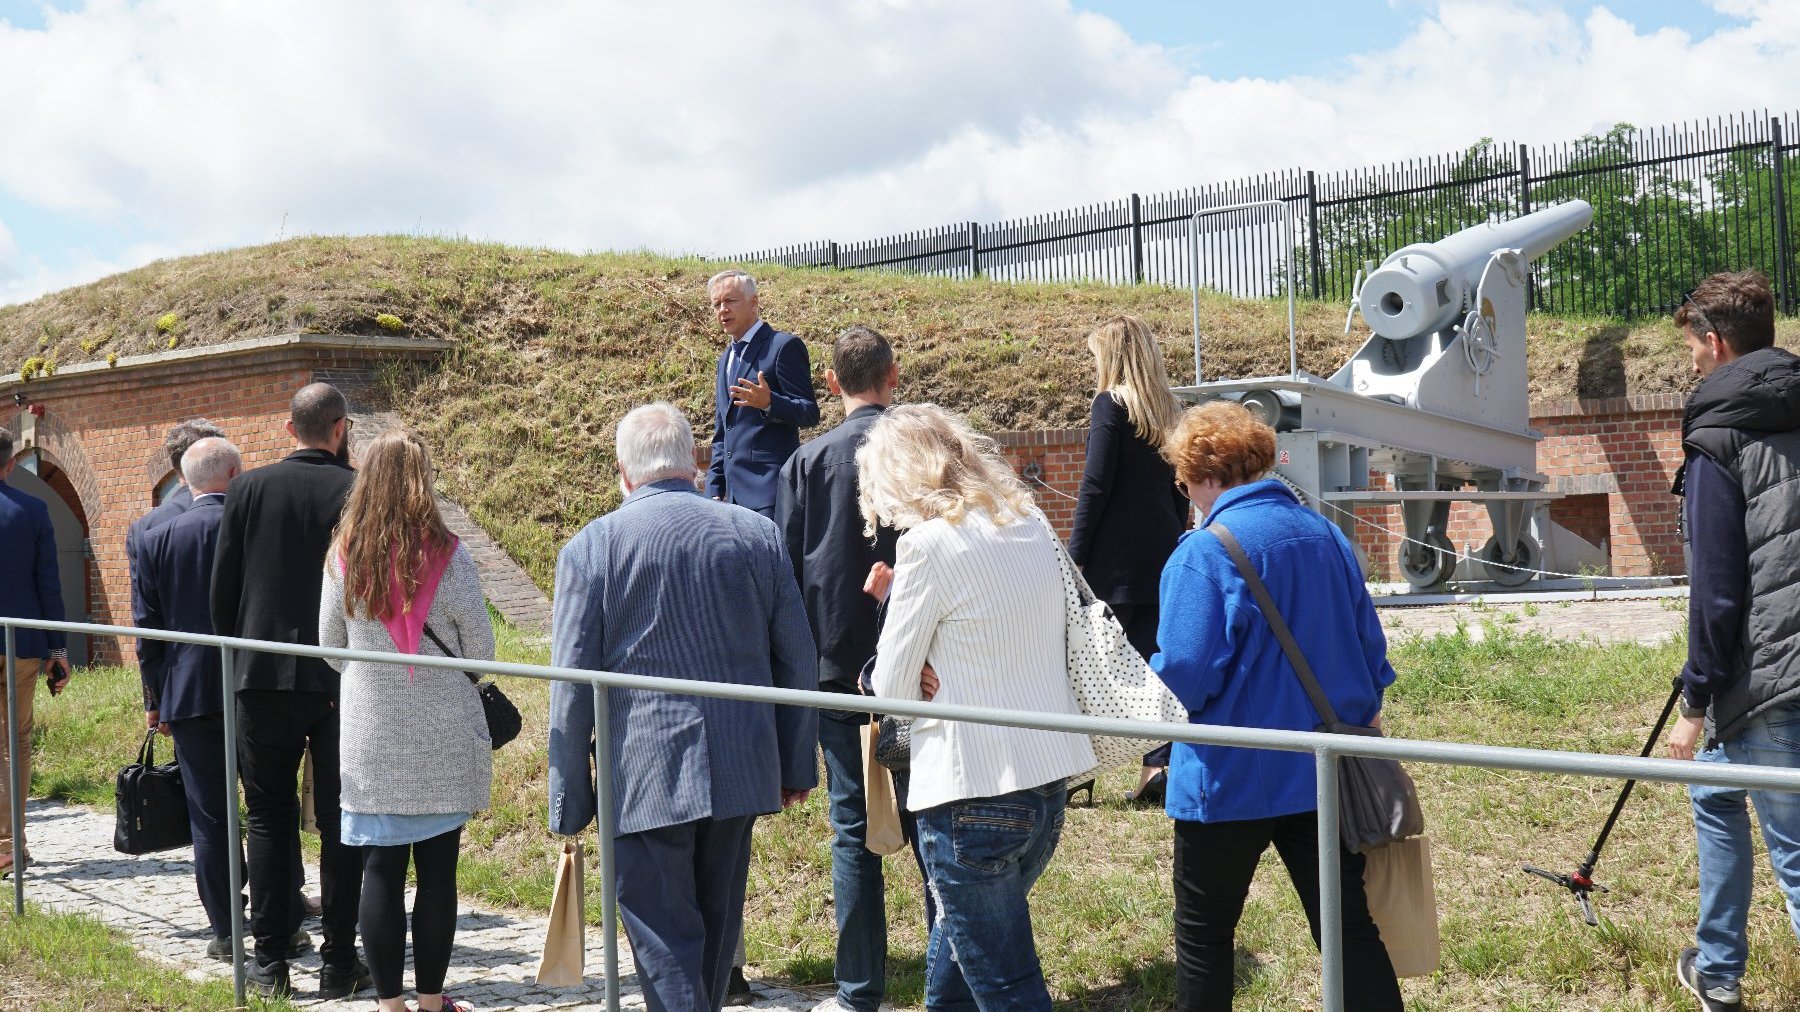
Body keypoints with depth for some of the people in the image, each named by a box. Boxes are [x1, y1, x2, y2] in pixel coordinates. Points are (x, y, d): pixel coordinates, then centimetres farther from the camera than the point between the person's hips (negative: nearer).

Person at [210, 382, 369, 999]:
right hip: (343, 682, -1)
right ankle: (339, 964, 10)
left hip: (263, 677, 1)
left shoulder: (247, 489, 0)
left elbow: (222, 589, 4)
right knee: (340, 824, 6)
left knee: (268, 818, 11)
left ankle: (269, 961, 12)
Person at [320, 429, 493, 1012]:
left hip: (369, 737, 2)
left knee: (380, 871, 6)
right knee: (437, 870, 5)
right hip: (442, 735, -2)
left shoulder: (343, 556, -1)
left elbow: (329, 643, 9)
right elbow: (480, 645, -4)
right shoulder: (446, 555, -9)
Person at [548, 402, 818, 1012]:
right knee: (717, 931, 19)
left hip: (645, 778, -4)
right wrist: (797, 764, 16)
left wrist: (569, 805, 2)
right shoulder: (759, 535, 2)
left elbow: (572, 687, -6)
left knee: (666, 944, 2)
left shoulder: (590, 547, -6)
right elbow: (799, 660, 6)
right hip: (741, 771, 4)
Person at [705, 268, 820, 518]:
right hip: (735, 492, 8)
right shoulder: (726, 359, 22)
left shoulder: (784, 346, -4)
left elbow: (810, 413, -9)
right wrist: (715, 490, 17)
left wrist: (768, 403, -28)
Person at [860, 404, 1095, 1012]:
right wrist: (940, 673, 4)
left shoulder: (930, 541, -14)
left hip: (974, 792, -8)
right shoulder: (1031, 524, 8)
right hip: (1048, 779, 8)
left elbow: (890, 688, -8)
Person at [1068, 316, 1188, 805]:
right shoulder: (1169, 411, 12)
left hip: (1116, 557, -6)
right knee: (1153, 656, 7)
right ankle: (1158, 763, 2)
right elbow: (1180, 492, 15)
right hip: (1163, 552, 6)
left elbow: (1095, 487, -13)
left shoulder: (1111, 404, -8)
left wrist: (1074, 557, -10)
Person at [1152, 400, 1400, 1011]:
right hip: (1325, 772, 6)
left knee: (1204, 935, 12)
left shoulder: (1205, 552, -16)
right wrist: (1362, 717, 22)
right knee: (1348, 927, 9)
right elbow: (1370, 646, 9)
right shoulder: (1324, 535, 4)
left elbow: (1184, 677, -21)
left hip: (1232, 779, -6)